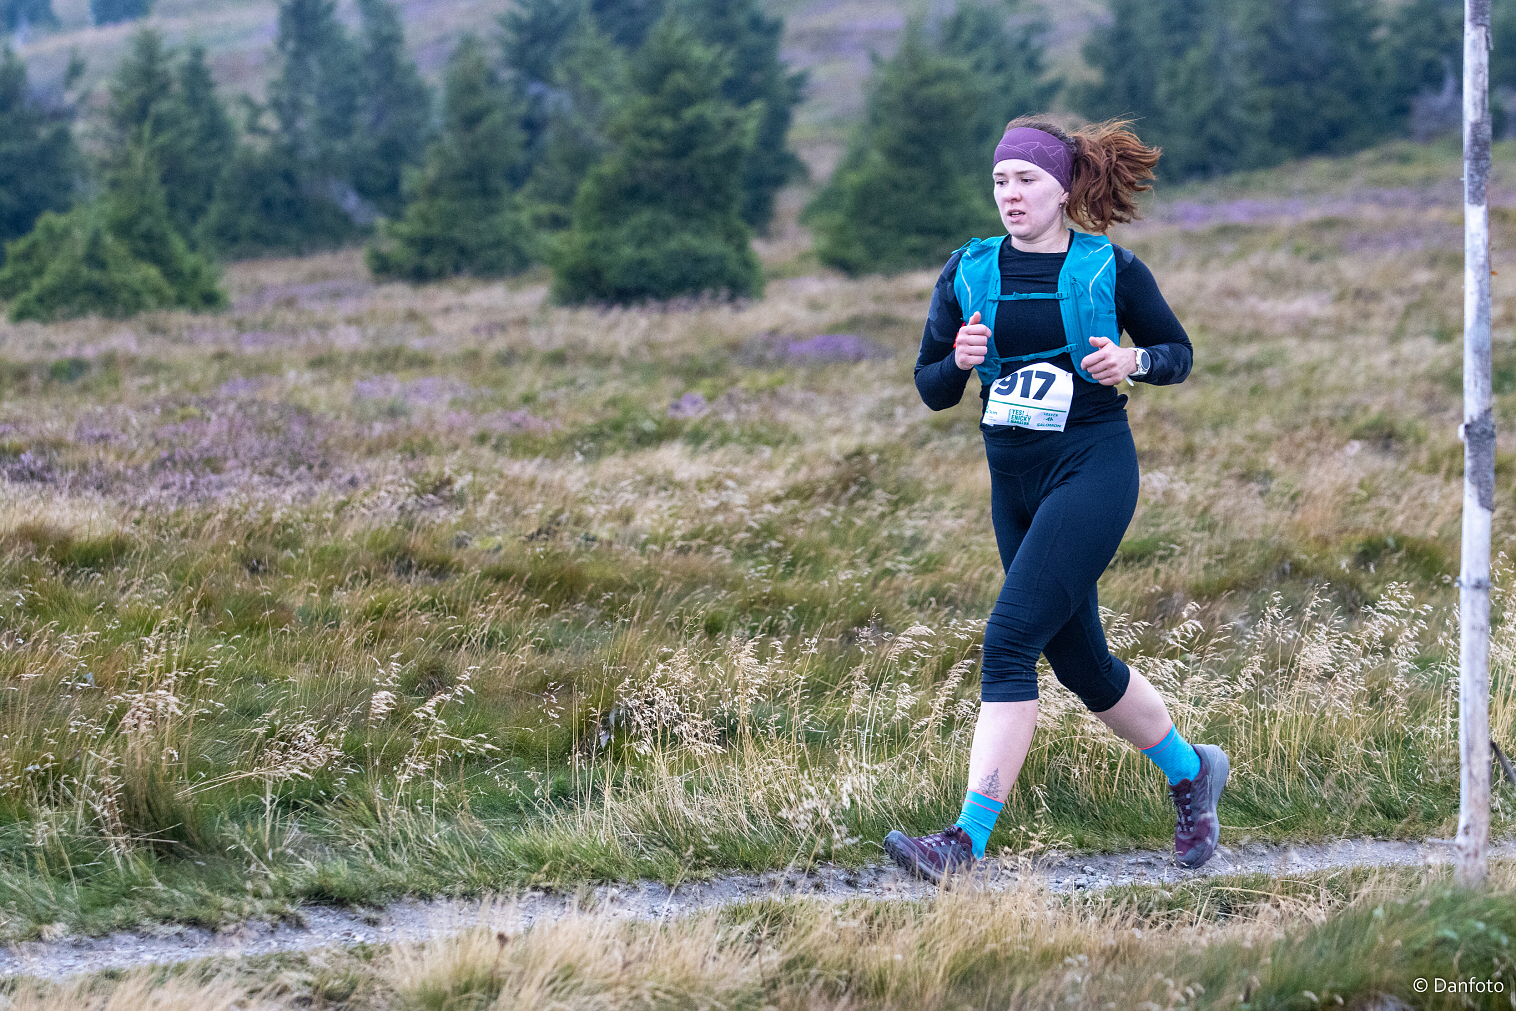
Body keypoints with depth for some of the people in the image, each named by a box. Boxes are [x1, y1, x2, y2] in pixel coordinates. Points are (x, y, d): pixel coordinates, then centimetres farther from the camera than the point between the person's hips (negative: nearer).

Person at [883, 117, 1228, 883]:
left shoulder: (1108, 269, -4)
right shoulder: (969, 273, 5)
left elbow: (1179, 353, 8)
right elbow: (930, 389, 8)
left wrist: (1133, 361, -14)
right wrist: (960, 360, -14)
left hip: (1093, 468, -6)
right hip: (1013, 481, 6)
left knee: (1009, 639, -18)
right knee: (1080, 663, 14)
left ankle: (968, 839, -21)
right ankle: (1190, 771, 40)